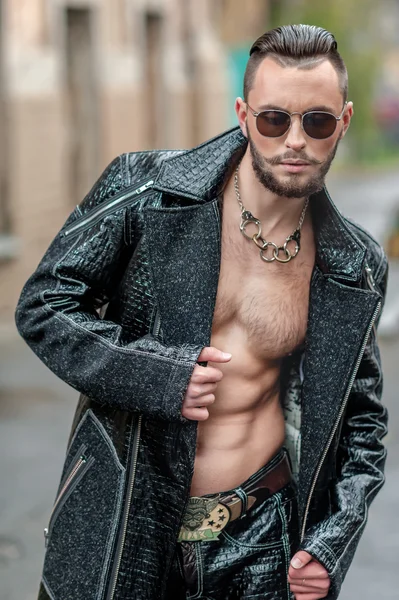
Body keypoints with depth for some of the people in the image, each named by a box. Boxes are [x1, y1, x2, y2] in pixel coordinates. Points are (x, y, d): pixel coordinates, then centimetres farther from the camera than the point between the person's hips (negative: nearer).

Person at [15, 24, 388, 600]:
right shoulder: (145, 189, -9)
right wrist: (156, 374, -17)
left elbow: (361, 420, 11)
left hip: (261, 538, 2)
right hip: (122, 529, -1)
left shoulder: (356, 272, 1)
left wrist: (331, 547, -1)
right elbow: (43, 304, -4)